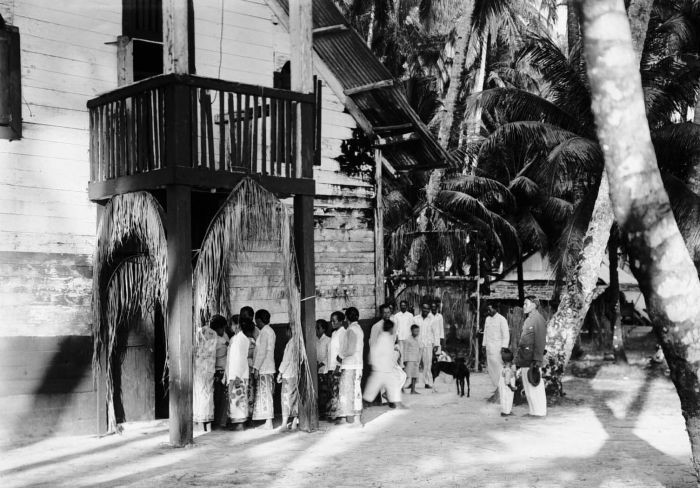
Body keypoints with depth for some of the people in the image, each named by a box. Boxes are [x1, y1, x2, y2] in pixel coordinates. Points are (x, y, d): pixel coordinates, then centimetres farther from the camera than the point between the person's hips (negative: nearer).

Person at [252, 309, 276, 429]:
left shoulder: (264, 332, -11)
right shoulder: (271, 331, 18)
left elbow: (262, 351, -17)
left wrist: (256, 368, -18)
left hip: (263, 369, -9)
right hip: (268, 368, 9)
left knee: (265, 395, -8)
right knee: (266, 395, 9)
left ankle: (268, 422, -9)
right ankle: (268, 421, 10)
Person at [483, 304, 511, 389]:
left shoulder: (502, 319, -6)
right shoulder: (487, 319, 13)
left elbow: (506, 334, -8)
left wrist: (504, 347, -14)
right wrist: (484, 345, 14)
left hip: (498, 347, -6)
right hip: (489, 348, 6)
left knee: (499, 366, -11)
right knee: (490, 366, 4)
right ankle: (495, 384, 10)